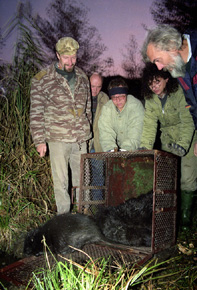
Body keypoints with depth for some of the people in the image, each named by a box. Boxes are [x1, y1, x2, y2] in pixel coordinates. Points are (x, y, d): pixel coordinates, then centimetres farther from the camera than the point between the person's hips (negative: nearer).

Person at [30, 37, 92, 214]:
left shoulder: (82, 77, 10)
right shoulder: (42, 80, -4)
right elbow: (36, 112, -3)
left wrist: (87, 132, 16)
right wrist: (39, 140, -7)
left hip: (81, 139, 4)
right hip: (57, 139, -4)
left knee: (82, 178, 11)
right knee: (60, 180, 3)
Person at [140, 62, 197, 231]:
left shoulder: (180, 93, -20)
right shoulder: (150, 99, -4)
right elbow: (149, 124, -10)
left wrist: (182, 145, -39)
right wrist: (144, 148, -22)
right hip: (168, 142, 5)